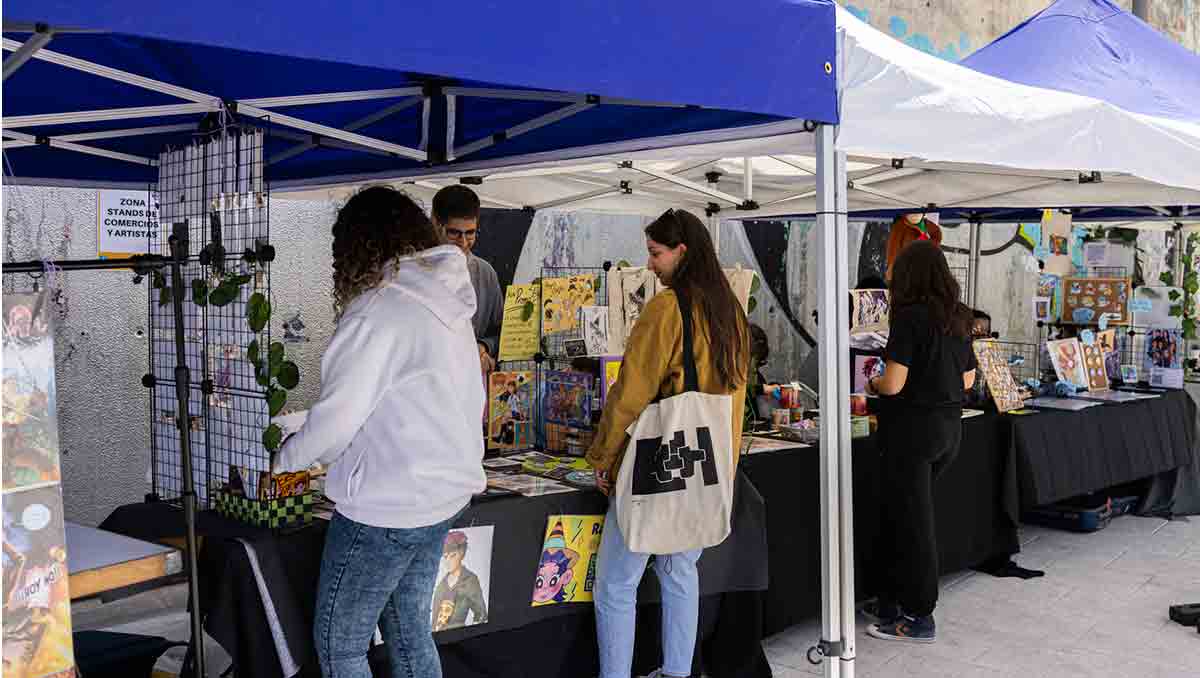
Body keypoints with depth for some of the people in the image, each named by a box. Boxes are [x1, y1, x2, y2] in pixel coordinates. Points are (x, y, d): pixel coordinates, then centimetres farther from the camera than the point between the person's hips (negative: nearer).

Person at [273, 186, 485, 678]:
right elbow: (471, 401, 13)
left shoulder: (378, 308, -18)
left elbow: (336, 419, -17)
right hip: (443, 494, 8)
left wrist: (284, 460, 1)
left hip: (386, 507, -8)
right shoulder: (448, 303, 7)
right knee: (409, 631, 19)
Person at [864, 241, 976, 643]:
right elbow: (967, 379, 16)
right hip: (949, 427, 7)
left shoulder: (909, 316, -15)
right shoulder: (959, 319, 7)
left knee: (911, 520, 3)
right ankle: (894, 603, 26)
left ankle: (919, 617, 12)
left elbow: (893, 384, -19)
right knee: (903, 514, 18)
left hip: (914, 426, -7)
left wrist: (873, 385, 2)